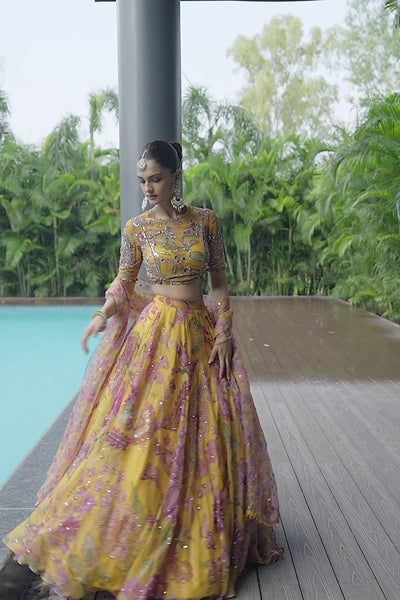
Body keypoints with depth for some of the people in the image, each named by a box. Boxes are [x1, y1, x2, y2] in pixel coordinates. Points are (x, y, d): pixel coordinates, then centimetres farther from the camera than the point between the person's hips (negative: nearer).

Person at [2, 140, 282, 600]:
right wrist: (104, 313, -11)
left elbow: (219, 282, 5)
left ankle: (209, 539, 26)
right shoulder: (137, 229, -1)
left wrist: (223, 332, -3)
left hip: (201, 334, 2)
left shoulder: (205, 220, 2)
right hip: (155, 334, -2)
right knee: (143, 433, -2)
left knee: (206, 435, 8)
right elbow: (125, 281, 8)